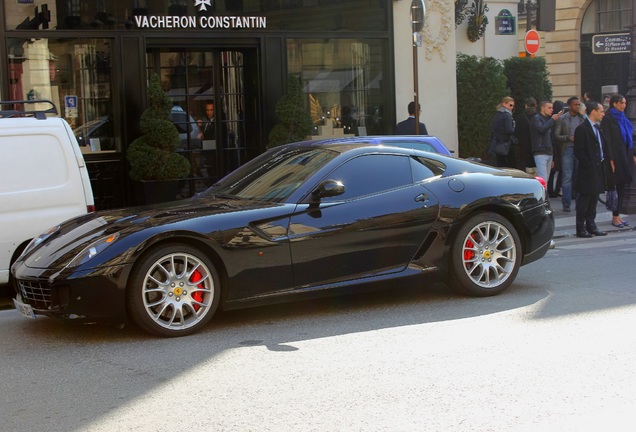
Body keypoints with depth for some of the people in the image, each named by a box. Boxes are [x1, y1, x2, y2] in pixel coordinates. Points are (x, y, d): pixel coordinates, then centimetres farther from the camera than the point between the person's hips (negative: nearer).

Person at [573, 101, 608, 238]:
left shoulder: (597, 128, 16)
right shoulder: (582, 129, -11)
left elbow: (603, 147, 21)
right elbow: (578, 151, -15)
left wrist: (603, 161, 7)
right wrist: (589, 166, -17)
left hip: (598, 170, 9)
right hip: (588, 171, -9)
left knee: (594, 199, 13)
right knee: (584, 200, -3)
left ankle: (591, 226, 20)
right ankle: (581, 229, 1)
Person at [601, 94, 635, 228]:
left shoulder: (623, 119, 15)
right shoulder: (608, 119, -8)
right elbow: (607, 140, -13)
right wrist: (610, 160, -18)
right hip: (615, 157, -7)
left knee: (622, 186, 7)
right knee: (615, 186, -4)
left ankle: (617, 215, 13)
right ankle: (615, 217, 2)